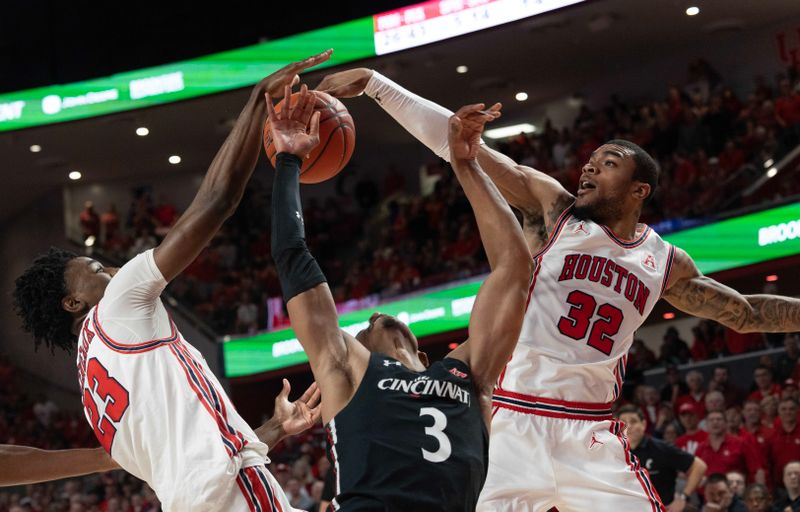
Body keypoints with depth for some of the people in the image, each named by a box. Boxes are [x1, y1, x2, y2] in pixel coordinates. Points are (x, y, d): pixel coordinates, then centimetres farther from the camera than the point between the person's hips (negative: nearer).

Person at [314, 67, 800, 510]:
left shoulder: (666, 263, 12)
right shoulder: (552, 208, 3)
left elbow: (745, 312, 27)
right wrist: (373, 82, -9)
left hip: (591, 434, 3)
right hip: (515, 423, -3)